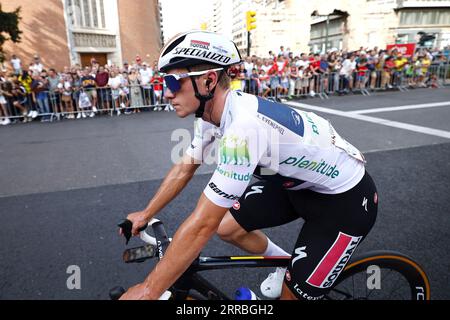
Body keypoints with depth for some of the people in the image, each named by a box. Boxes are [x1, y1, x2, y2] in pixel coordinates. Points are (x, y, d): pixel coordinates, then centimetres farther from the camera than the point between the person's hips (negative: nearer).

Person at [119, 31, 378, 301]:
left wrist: (148, 291, -23)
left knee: (293, 293, -3)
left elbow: (202, 225, -34)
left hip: (347, 197, -7)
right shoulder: (212, 113, -9)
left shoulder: (243, 127, -37)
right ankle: (287, 264, 27)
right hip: (297, 180, 8)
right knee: (226, 227, 2)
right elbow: (184, 169, 5)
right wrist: (146, 214, 11)